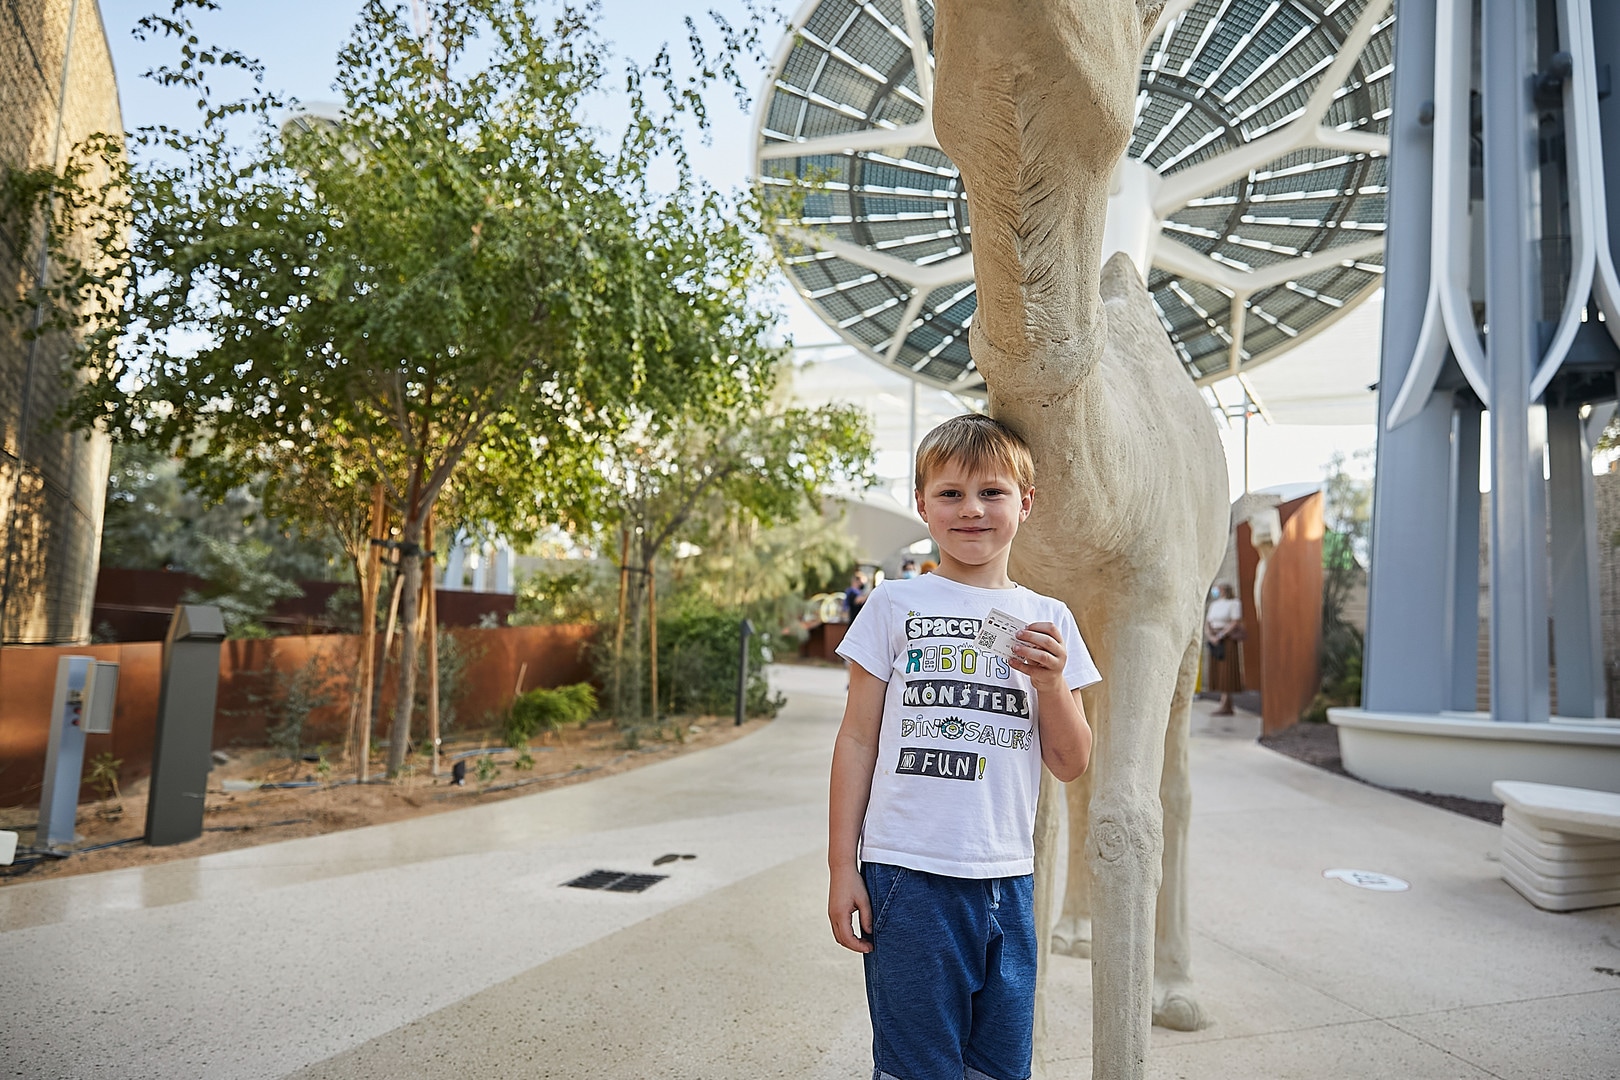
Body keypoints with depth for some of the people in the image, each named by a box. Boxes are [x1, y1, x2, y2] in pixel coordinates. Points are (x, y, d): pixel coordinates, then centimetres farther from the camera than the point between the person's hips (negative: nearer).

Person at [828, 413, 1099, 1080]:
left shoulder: (1048, 622, 6)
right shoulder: (895, 606, -2)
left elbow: (1070, 765, 7)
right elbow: (857, 740, 1)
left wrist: (1051, 682, -10)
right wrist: (842, 866, -1)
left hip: (1008, 878, 3)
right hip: (909, 874, -3)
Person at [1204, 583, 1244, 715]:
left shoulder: (1234, 603, -5)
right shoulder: (1214, 605, 15)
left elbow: (1235, 624, -14)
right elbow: (1207, 624, 9)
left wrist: (1220, 636, -19)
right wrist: (1211, 637, -9)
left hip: (1229, 640, -7)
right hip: (1216, 641, 7)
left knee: (1227, 672, -9)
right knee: (1219, 673, 4)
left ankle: (1225, 706, -10)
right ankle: (1226, 705, 7)